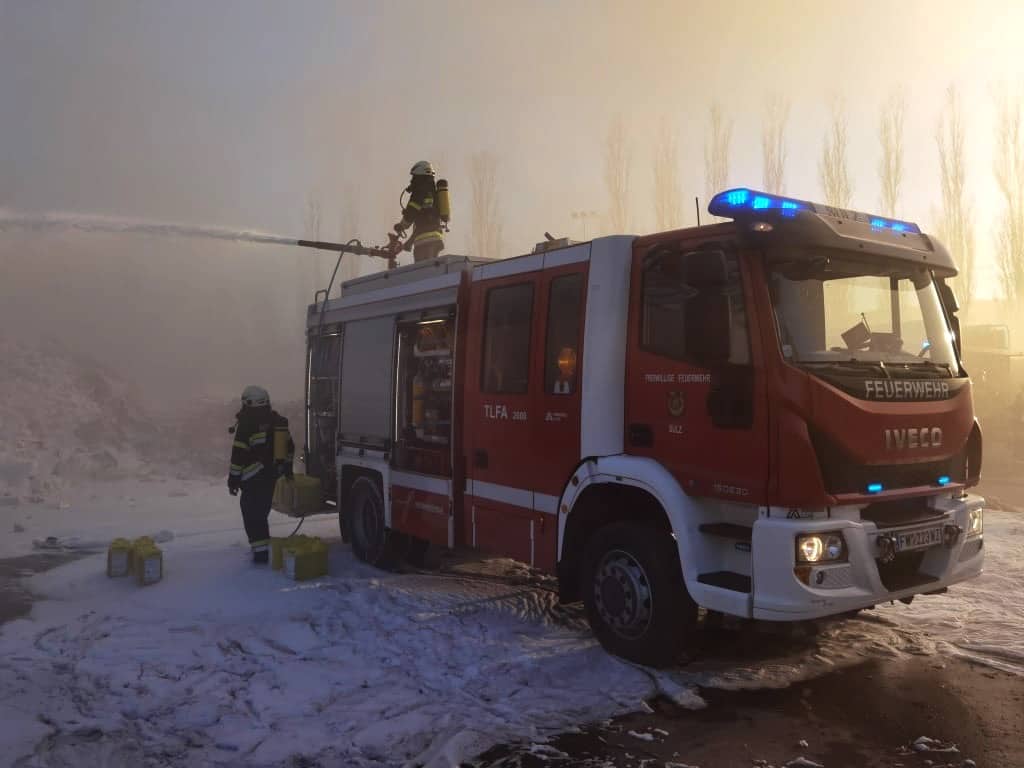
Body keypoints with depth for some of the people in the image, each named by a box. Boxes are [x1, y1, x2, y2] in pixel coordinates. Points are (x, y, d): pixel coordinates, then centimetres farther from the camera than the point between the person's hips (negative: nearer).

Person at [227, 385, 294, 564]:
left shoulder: (246, 424, -14)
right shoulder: (277, 420, 10)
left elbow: (239, 455, -15)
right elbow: (289, 446, 18)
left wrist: (233, 479, -9)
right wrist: (287, 469, 28)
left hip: (253, 478, -7)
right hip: (273, 475, 8)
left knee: (252, 514, -2)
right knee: (262, 511, 22)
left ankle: (260, 551, -7)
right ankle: (261, 544, 34)